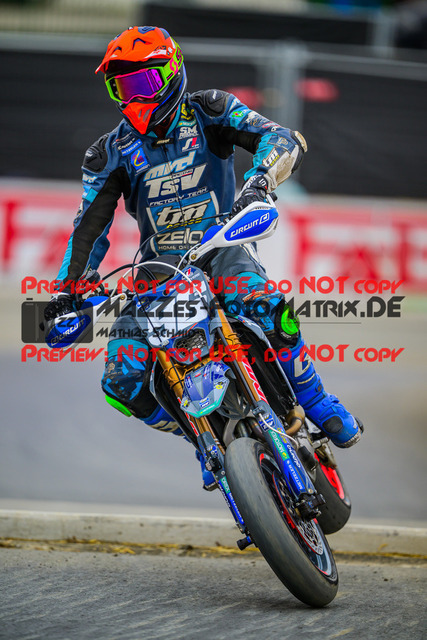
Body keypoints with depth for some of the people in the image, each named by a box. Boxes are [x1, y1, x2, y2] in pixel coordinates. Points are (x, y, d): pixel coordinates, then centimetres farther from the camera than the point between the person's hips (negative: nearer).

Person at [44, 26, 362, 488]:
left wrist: (258, 182, -36)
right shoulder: (111, 154, 3)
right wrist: (66, 290, -4)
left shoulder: (209, 113, -3)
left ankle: (313, 399, -15)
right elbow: (89, 229, 7)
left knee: (263, 307, -39)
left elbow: (284, 140, -16)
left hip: (222, 248, -3)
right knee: (123, 383, -17)